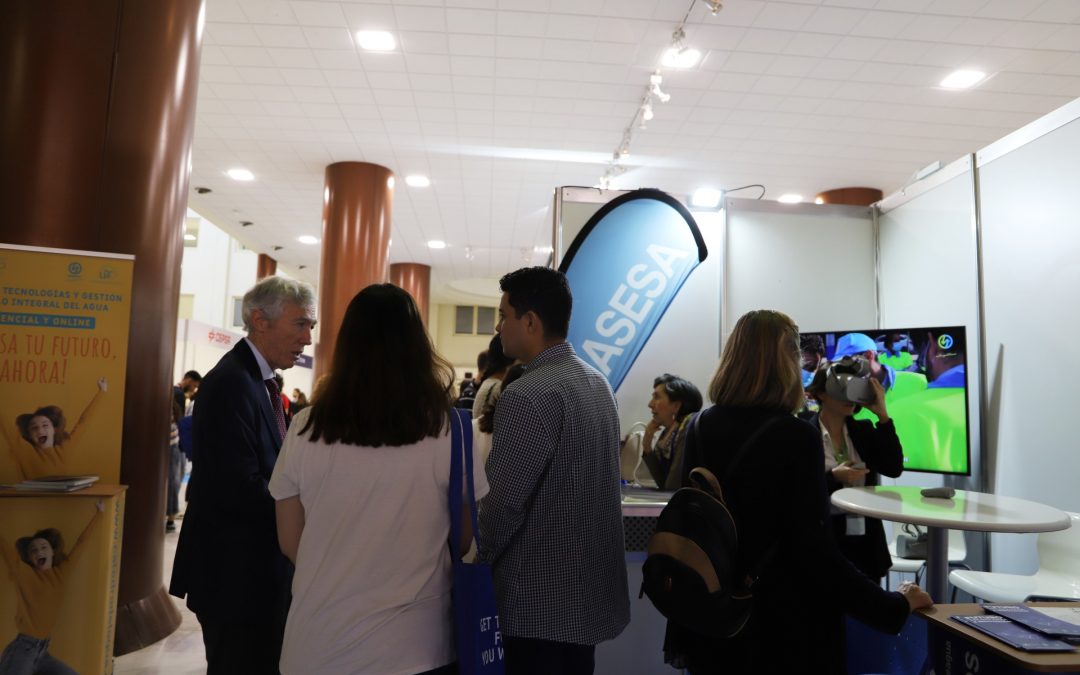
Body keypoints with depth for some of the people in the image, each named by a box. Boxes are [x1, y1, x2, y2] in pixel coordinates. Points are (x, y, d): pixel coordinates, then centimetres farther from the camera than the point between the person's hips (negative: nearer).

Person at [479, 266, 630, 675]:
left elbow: (504, 503, -22)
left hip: (542, 602, -8)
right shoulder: (597, 383, 6)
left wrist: (474, 563, -4)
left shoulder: (529, 396, -22)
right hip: (591, 590, 9)